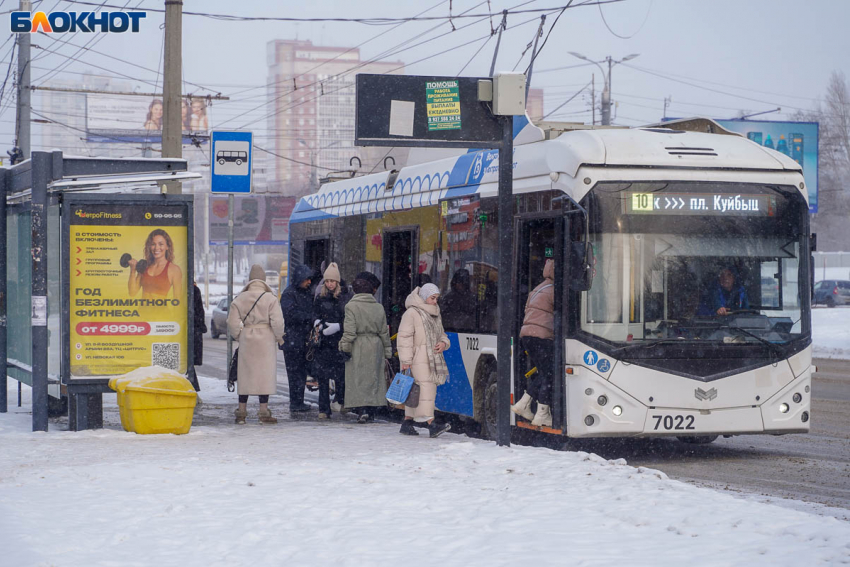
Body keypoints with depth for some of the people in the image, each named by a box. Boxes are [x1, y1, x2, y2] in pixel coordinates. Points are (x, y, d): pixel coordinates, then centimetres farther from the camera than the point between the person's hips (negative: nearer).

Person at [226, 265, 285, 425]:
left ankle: (241, 412, 12)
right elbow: (277, 322, -13)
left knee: (245, 374, 9)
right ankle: (264, 412, 1)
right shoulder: (270, 298, -7)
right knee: (265, 374, 3)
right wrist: (279, 337, 3)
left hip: (246, 340, 3)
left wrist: (238, 336, 15)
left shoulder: (239, 299, 1)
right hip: (265, 339, -3)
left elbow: (232, 323, -1)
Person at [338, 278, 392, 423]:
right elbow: (384, 331, 11)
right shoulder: (379, 307, 8)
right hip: (376, 346, 4)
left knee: (359, 379, -3)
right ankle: (371, 410, 11)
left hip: (358, 346, -4)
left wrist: (345, 346, -9)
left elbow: (350, 330, -14)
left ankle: (363, 410, -14)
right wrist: (387, 351, 16)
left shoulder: (351, 306, -7)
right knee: (373, 377, 11)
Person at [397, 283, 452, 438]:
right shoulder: (411, 313, -8)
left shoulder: (435, 315, 19)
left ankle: (407, 423, 16)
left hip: (431, 360, 8)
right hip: (417, 360, -8)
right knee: (426, 389, -16)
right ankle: (431, 425, -23)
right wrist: (405, 360, -18)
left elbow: (441, 334, 29)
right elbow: (404, 337, -13)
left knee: (415, 392, 10)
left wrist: (443, 343, 4)